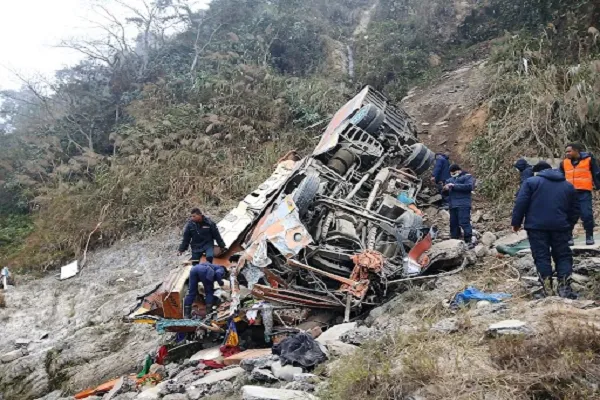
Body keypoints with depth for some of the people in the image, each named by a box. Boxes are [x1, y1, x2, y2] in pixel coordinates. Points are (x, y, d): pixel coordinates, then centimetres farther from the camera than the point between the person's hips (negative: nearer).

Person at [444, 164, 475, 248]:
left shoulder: (467, 177, 9)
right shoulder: (450, 180, 28)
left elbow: (469, 187, -11)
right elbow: (445, 193, 27)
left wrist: (454, 186, -13)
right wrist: (445, 189, 1)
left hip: (463, 204, -7)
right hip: (452, 205, 7)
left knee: (464, 222, -16)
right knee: (453, 224, 4)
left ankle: (469, 241, -17)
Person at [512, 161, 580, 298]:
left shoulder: (531, 182, 4)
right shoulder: (568, 185, 17)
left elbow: (521, 203, -4)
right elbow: (575, 209, 18)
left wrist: (516, 222, 3)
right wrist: (569, 225, 26)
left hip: (536, 226, -2)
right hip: (560, 226, 3)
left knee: (541, 256, 2)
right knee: (563, 256, 10)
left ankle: (547, 288, 1)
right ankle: (564, 288, 1)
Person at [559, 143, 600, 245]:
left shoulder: (588, 159, 2)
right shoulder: (564, 162, 11)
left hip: (584, 193, -3)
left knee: (587, 214, -5)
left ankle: (589, 236, 9)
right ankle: (568, 237, 9)